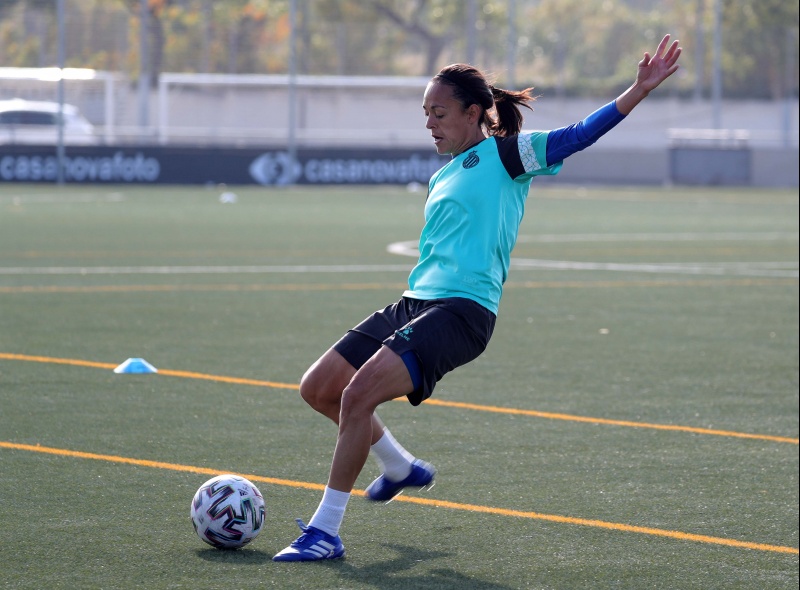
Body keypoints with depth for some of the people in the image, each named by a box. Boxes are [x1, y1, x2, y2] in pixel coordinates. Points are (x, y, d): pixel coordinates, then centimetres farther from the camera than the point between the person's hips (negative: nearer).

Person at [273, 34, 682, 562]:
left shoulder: (505, 153, 0)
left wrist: (638, 92, -19)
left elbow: (577, 136, -8)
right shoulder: (442, 179, 23)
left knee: (358, 393, -24)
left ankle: (326, 532, -17)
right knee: (319, 389, 9)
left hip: (460, 310, -9)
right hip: (416, 302, 9)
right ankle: (401, 467, 31)